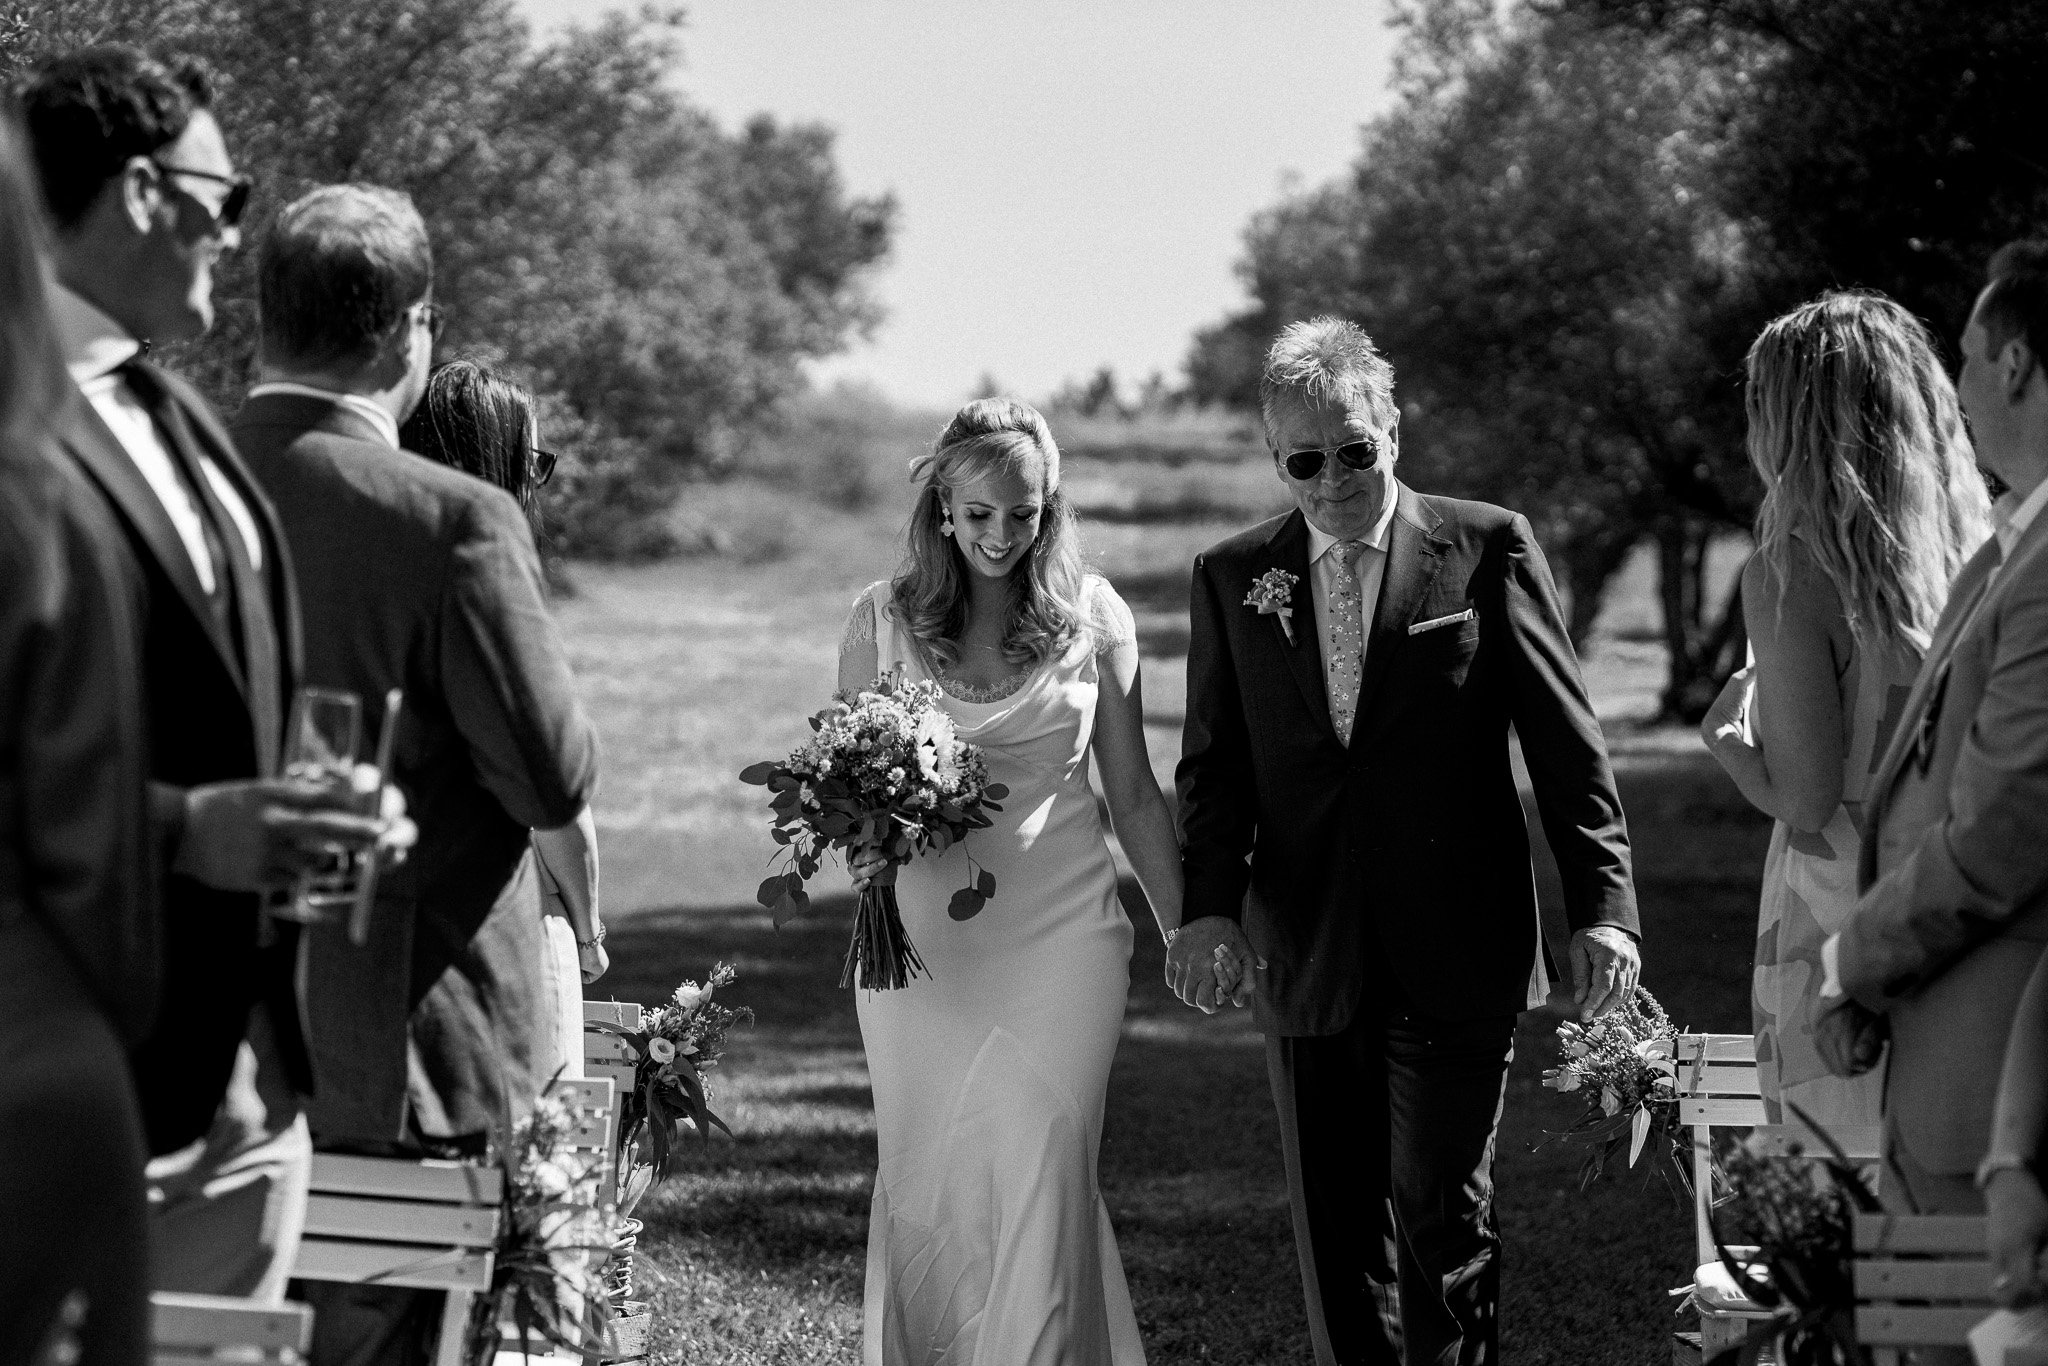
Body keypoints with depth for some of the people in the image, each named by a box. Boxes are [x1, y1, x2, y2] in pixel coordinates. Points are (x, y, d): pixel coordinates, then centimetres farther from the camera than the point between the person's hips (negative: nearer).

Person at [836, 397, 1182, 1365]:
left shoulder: (1093, 618, 3)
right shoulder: (881, 621, 2)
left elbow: (1133, 794, 10)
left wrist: (1182, 927, 10)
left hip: (1061, 931, -1)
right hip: (921, 937, 1)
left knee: (1043, 1173, -11)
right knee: (925, 1182, 5)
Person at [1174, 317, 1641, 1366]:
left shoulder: (1488, 549, 1)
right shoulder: (1231, 576, 9)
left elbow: (1568, 745, 0)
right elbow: (1214, 764, 8)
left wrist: (1602, 905, -6)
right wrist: (1207, 904, -8)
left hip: (1455, 960, -3)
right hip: (1305, 959, 3)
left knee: (1443, 1212, -5)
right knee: (1337, 1235, 7)